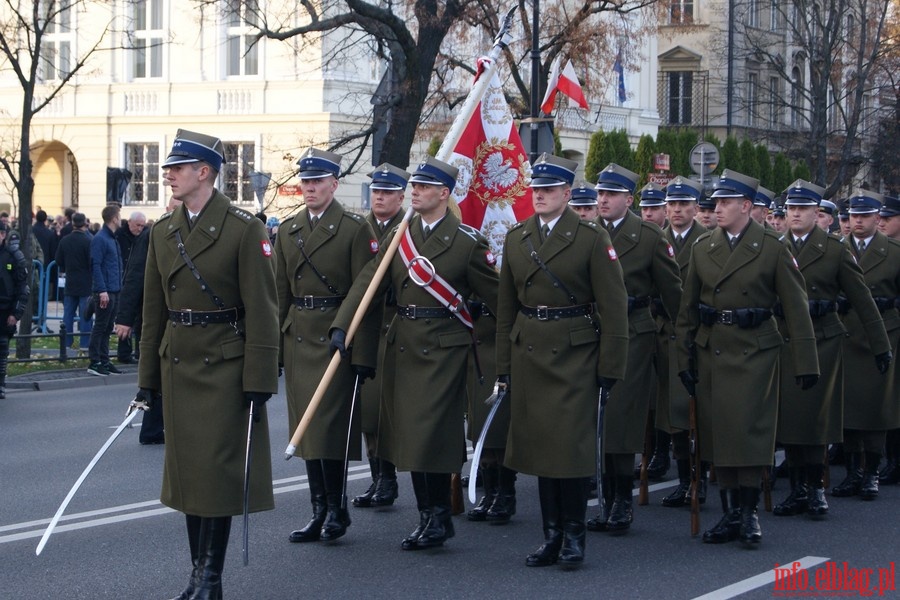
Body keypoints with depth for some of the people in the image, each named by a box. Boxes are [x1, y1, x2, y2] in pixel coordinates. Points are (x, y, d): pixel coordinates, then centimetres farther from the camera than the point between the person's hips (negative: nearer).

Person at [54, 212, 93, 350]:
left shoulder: (64, 241, 0)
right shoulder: (88, 241, -15)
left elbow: (59, 261, 7)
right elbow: (92, 262, -14)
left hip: (70, 282, 4)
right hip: (85, 282, -4)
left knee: (68, 313, 10)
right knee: (85, 314, 0)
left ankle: (66, 342, 11)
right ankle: (84, 343, 0)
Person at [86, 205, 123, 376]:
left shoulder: (112, 238, 17)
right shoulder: (100, 239, -11)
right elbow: (96, 266, -16)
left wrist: (117, 288, 16)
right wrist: (102, 291, -21)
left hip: (114, 291, 9)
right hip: (105, 291, -9)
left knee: (107, 328, 12)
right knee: (100, 327, -5)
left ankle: (104, 361, 16)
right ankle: (94, 363, -2)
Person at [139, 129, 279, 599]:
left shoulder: (243, 229, -10)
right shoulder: (163, 231, 9)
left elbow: (261, 310, -12)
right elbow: (154, 308, 13)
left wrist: (259, 380, -15)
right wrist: (148, 374, 12)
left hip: (225, 365, -6)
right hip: (178, 365, 6)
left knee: (217, 470, -4)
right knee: (186, 469, 9)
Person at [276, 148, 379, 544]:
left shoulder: (355, 230, -4)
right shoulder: (288, 230, 13)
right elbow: (281, 292, 15)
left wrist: (363, 354, -12)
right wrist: (274, 343, 9)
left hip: (335, 337, -6)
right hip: (298, 338, 6)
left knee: (328, 423, -9)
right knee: (305, 427, 7)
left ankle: (336, 508, 4)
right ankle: (319, 512, 14)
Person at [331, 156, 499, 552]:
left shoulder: (467, 241, -6)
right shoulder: (399, 236, 9)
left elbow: (495, 296, -2)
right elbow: (368, 281, 1)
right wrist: (341, 326, -10)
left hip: (443, 348, -6)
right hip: (402, 344, 6)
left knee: (430, 434, -10)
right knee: (407, 433, 8)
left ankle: (439, 517, 3)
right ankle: (429, 517, 17)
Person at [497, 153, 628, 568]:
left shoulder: (592, 238, -5)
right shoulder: (516, 238, 9)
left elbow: (613, 309, -6)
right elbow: (506, 307, 13)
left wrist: (610, 368, -9)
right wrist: (503, 365, 9)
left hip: (575, 354, -5)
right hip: (528, 354, 5)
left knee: (572, 444, -5)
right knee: (539, 443, 7)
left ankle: (573, 535, 8)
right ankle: (551, 535, 15)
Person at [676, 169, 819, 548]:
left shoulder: (772, 248, -3)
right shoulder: (703, 248, 8)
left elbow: (795, 308, -3)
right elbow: (688, 309, 11)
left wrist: (806, 362, -6)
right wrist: (684, 358, 7)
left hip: (755, 352, -4)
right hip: (711, 353, 4)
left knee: (749, 430, -7)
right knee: (717, 433, 5)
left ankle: (749, 513, 3)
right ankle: (730, 514, 13)